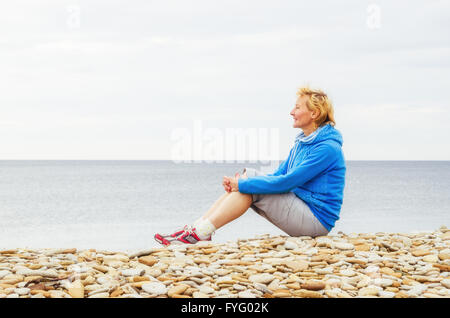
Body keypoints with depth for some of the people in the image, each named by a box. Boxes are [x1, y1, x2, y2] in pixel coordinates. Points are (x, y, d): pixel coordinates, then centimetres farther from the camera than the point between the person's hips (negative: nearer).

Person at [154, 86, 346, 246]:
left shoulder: (328, 149, -17)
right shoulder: (301, 143, 14)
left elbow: (287, 182, -23)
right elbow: (278, 176, 11)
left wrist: (243, 185, -19)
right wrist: (238, 182, -6)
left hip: (316, 219, -9)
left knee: (249, 185, -19)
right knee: (247, 176, -2)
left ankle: (200, 234, -19)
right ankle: (198, 226, -9)